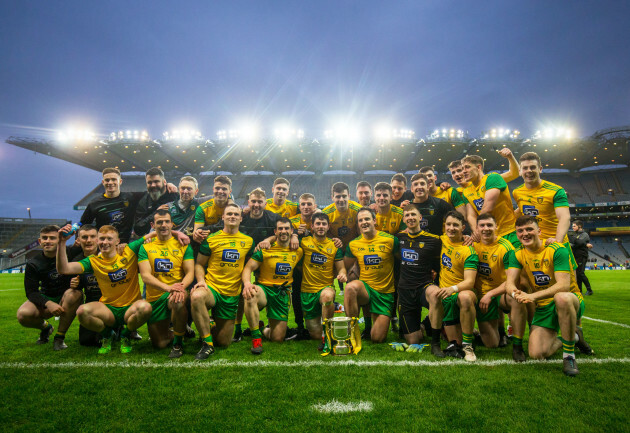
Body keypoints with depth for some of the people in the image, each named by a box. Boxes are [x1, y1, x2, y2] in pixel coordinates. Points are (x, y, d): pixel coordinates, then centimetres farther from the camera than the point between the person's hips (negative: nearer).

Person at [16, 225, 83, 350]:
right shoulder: (33, 264, -6)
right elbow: (31, 292, -8)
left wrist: (77, 283, -30)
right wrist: (48, 304, -28)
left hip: (65, 298, -2)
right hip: (45, 300, 2)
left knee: (75, 294, -36)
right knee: (23, 314, -28)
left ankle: (59, 336, -18)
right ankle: (45, 327, 10)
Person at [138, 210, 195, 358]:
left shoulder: (183, 245, 3)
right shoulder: (145, 247, 4)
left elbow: (190, 273, -3)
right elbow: (145, 276, -8)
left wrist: (181, 286, -26)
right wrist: (167, 287, -26)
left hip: (177, 292, -2)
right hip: (154, 297, 2)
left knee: (177, 301, -39)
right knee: (159, 344, 2)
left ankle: (178, 342, -15)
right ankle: (172, 333, 38)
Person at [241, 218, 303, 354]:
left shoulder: (298, 251, 3)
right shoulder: (265, 249, -7)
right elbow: (248, 268, -12)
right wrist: (247, 283, -30)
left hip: (283, 294, 3)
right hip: (264, 288, -3)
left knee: (278, 339, 3)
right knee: (250, 296, -41)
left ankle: (266, 331, 41)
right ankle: (256, 337, -23)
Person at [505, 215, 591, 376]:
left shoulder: (557, 250, -16)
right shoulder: (517, 255, -1)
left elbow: (563, 285, -26)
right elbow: (510, 283, -8)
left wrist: (534, 296, -39)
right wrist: (516, 293, -33)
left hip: (570, 301, -4)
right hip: (543, 307, 4)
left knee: (561, 297, -42)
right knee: (537, 354, -11)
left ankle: (569, 354, -21)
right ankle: (573, 336, 21)